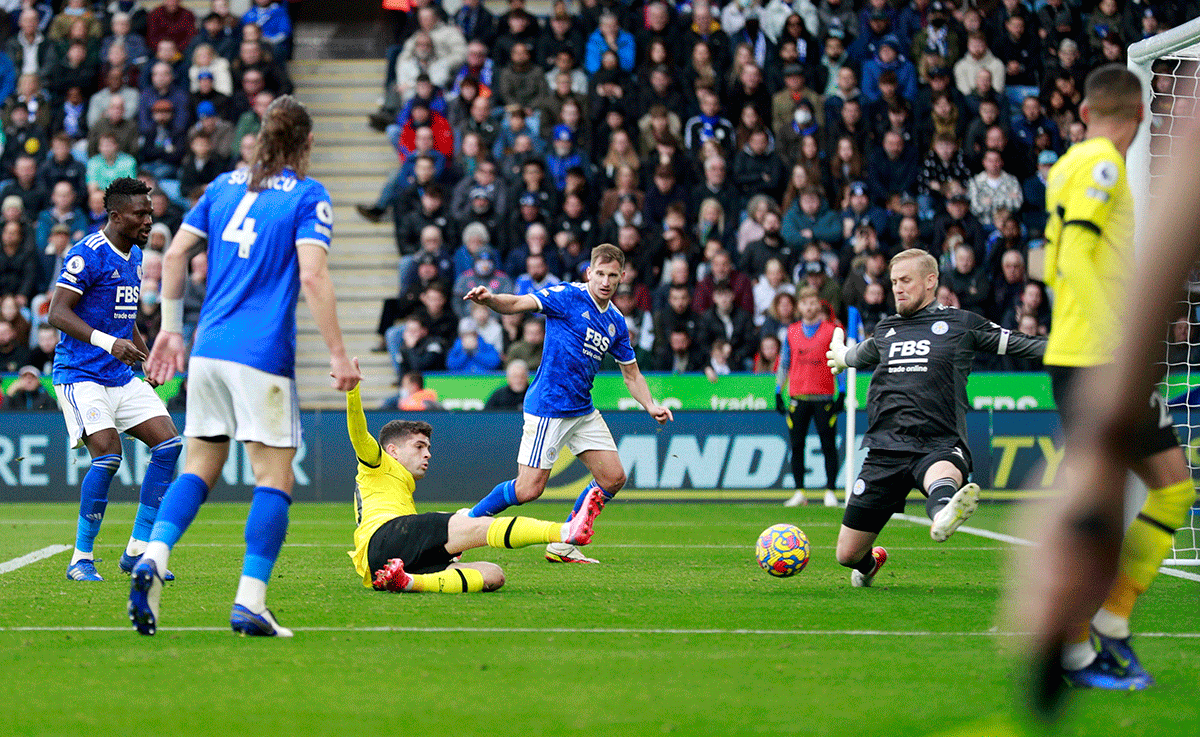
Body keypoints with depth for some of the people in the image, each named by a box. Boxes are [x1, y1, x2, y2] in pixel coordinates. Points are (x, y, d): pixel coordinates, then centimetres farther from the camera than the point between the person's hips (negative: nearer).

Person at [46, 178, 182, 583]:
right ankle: (81, 558, -8)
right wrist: (108, 343, -29)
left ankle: (138, 550, 2)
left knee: (169, 444, -4)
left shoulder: (134, 256, 15)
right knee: (108, 454, -21)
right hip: (80, 374, -8)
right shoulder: (87, 255, -12)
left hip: (122, 377, 8)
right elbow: (57, 313, -19)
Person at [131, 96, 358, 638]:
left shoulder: (224, 186, 14)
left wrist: (171, 328, 19)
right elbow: (313, 276, -13)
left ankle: (153, 556, -13)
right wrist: (337, 354, -11)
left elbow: (174, 255, 11)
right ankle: (249, 603, -9)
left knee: (200, 467, 12)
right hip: (264, 355, -5)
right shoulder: (308, 196, -2)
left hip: (208, 349, 5)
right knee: (274, 477, 0)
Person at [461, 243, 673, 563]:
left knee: (613, 478, 4)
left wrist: (651, 406, 3)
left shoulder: (616, 323, 11)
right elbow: (518, 304, -20)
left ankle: (562, 545, 16)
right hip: (548, 407, -7)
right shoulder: (568, 296, -9)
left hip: (583, 410, 7)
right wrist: (489, 299, -41)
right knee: (528, 489, -11)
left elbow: (631, 373, 19)